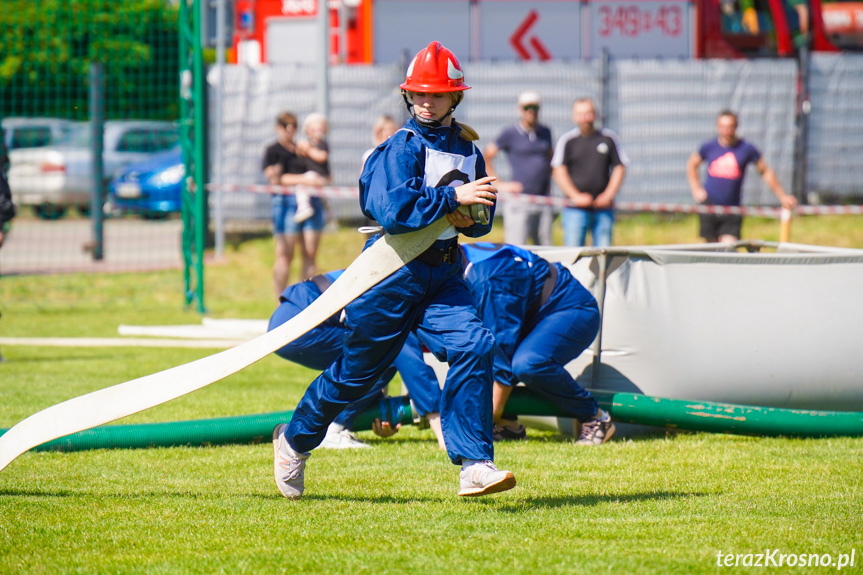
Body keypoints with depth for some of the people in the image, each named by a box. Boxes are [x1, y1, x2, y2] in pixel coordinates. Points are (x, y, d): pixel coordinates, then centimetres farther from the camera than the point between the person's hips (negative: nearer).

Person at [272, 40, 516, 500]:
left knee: (472, 346, -18)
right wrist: (451, 198, -25)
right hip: (394, 272, -5)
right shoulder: (401, 147, -10)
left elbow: (481, 219, 17)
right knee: (359, 367, 5)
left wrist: (470, 219, -5)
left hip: (443, 275, 5)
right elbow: (393, 210, -24)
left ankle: (474, 466, -20)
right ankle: (295, 439, 30)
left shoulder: (467, 148, 10)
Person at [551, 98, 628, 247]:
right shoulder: (567, 140, 4)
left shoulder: (608, 138, 9)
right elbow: (558, 172, -1)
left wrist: (608, 194, -4)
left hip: (603, 208, 2)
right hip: (575, 210, -2)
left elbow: (619, 168, 11)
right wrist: (576, 196, -12)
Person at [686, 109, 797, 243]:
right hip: (709, 205, 1)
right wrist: (696, 189, 8)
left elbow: (765, 172, 8)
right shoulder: (708, 147, 2)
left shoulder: (747, 149, -1)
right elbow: (692, 165, 20)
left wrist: (782, 196, 7)